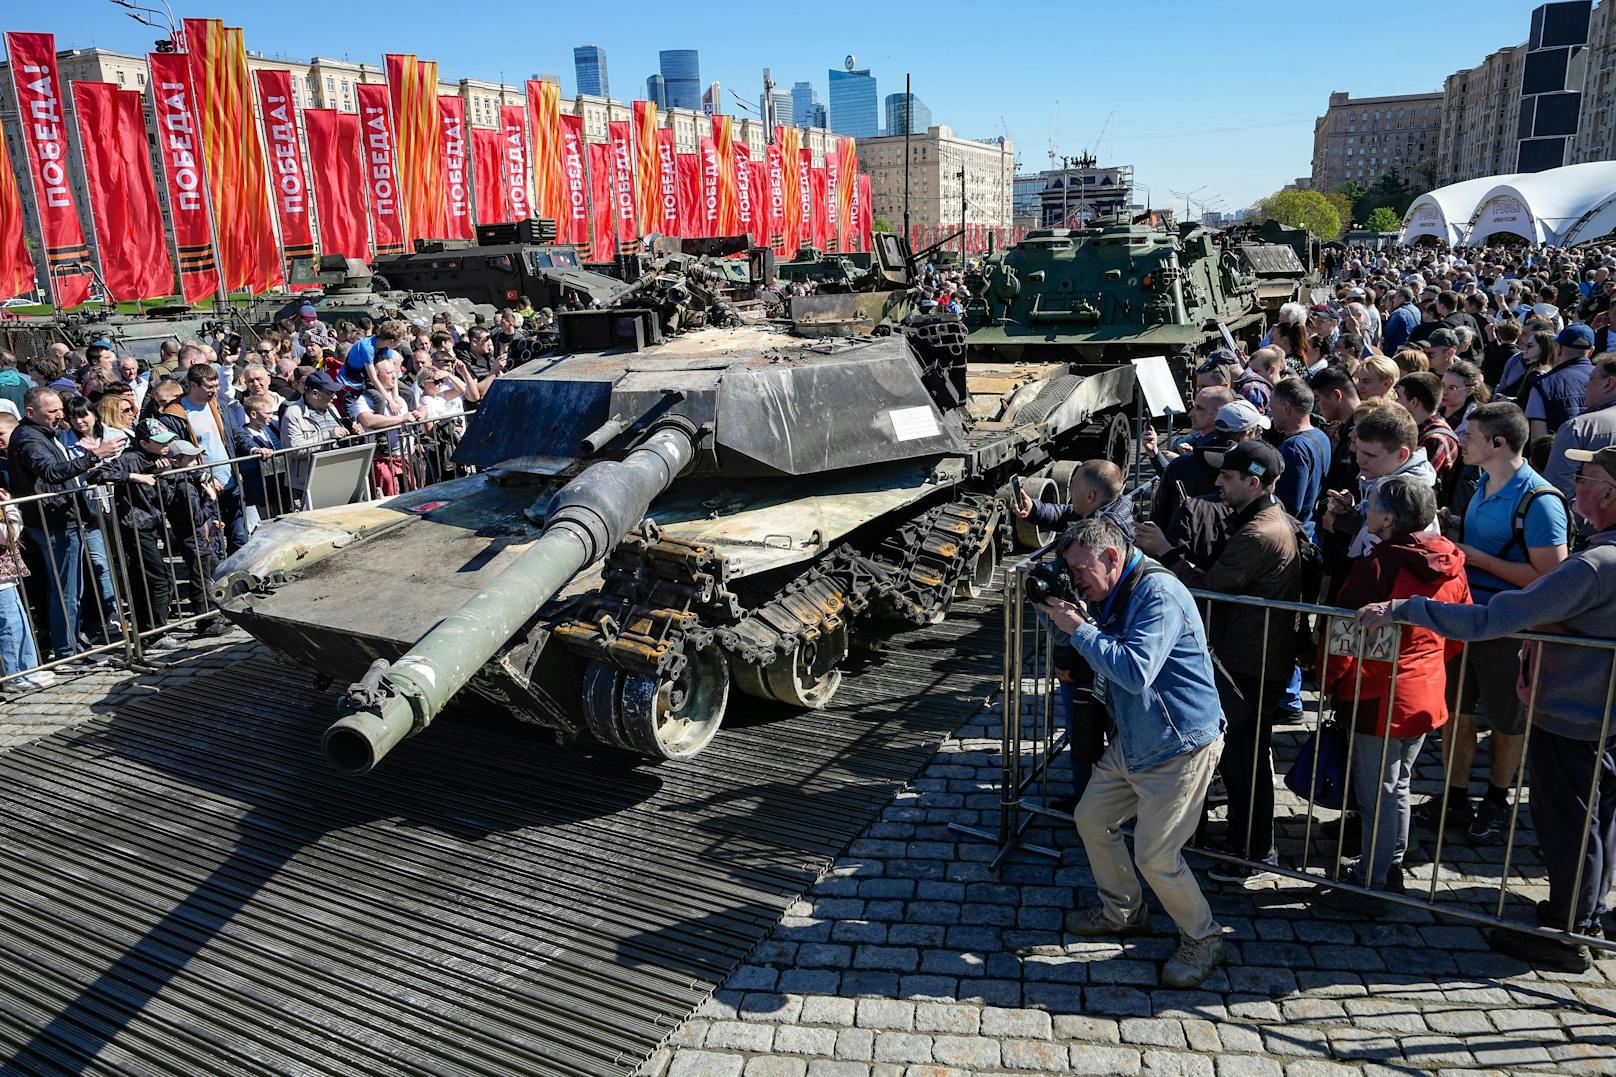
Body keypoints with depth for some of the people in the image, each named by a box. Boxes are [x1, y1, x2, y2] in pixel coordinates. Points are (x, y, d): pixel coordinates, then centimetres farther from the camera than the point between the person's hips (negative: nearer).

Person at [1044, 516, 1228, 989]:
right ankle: (1123, 911, 36)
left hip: (1179, 746, -10)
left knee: (1155, 854, -6)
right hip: (1130, 742, 10)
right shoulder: (1111, 595, 5)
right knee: (1092, 819, 16)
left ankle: (1203, 940, 18)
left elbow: (1136, 672, -33)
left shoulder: (1158, 593, -24)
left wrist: (1079, 629, -25)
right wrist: (1057, 610, -1)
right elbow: (1096, 656, 16)